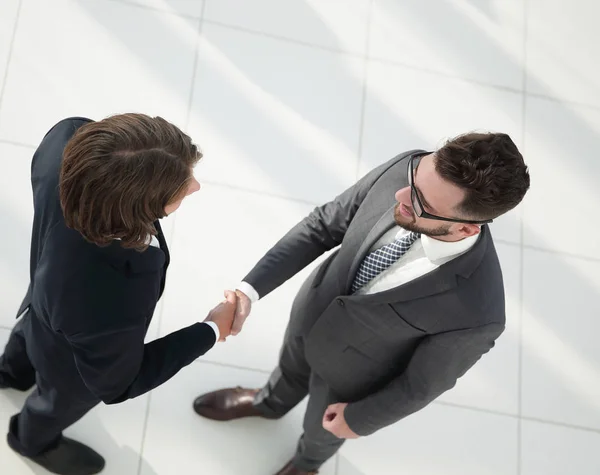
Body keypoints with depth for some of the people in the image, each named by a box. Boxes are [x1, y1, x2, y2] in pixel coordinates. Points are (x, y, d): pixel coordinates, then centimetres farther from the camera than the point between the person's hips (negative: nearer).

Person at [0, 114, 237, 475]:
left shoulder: (69, 138, -40)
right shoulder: (107, 309, -52)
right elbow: (118, 383, -27)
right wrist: (211, 331, -20)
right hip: (71, 363, -5)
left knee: (32, 331, 41)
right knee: (64, 401, 33)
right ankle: (35, 440, 69)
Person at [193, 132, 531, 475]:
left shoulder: (476, 312, -43)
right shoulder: (404, 169, -34)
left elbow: (424, 382, -22)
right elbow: (324, 225, -16)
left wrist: (360, 419, -6)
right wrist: (250, 290, -22)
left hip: (350, 370, -3)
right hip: (314, 310, 3)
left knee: (323, 428, 31)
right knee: (291, 370, 36)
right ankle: (270, 403, 73)